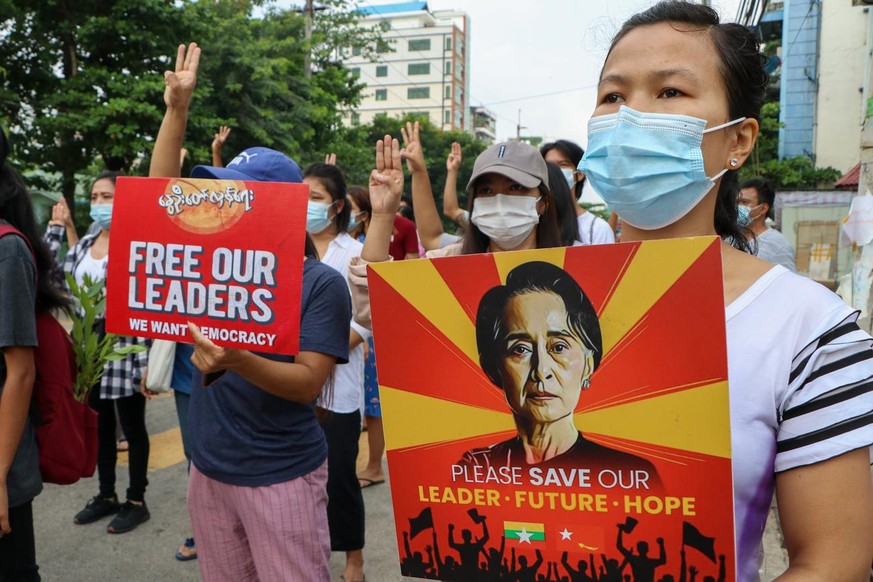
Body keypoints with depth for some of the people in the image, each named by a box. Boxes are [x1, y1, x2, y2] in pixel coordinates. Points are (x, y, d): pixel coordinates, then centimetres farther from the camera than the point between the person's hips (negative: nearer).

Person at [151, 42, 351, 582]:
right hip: (208, 469, 6)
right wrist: (178, 108, -6)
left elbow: (309, 382, -18)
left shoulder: (321, 282, -13)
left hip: (282, 476, -6)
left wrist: (237, 361, -34)